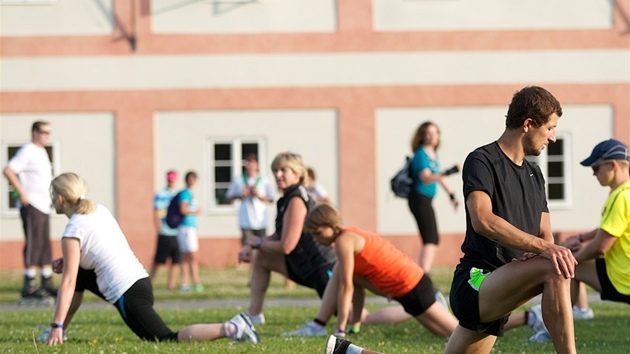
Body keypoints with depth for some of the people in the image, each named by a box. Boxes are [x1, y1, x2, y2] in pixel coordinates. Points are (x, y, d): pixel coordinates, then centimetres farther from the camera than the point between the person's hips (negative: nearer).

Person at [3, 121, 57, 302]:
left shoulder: (41, 152, 17)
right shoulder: (27, 152, -11)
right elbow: (8, 171, -20)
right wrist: (22, 193, -20)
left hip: (43, 205, 10)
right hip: (31, 206, -10)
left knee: (45, 246, 12)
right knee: (33, 245, -12)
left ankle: (47, 284, 18)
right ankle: (29, 287, -13)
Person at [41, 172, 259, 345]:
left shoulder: (72, 231, -11)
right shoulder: (99, 211, 13)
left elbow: (67, 283, -15)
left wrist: (56, 326, -15)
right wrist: (69, 262, 17)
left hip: (127, 293, -9)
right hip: (139, 279, 9)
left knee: (165, 339, -9)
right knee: (79, 276, 22)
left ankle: (228, 329, -23)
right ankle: (59, 332, 26)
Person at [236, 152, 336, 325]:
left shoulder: (296, 201, -19)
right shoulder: (288, 199, 11)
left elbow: (286, 246, -20)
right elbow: (279, 236, 18)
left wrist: (257, 242, -4)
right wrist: (250, 246, 4)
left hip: (323, 269, -10)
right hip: (306, 266, 10)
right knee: (261, 258, 14)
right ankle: (254, 315, 16)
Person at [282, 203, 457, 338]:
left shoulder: (344, 241, -17)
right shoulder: (353, 235, 12)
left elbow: (346, 287, -18)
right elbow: (356, 284, 14)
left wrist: (340, 329, -14)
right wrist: (355, 324, 14)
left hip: (411, 289, -10)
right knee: (340, 271, 7)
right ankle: (318, 326, 3)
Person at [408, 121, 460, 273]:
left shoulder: (433, 154, 14)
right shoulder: (421, 154, -14)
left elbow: (438, 176, 27)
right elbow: (426, 178, -28)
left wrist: (451, 194, 31)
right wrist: (447, 172, -39)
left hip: (426, 200, 10)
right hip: (419, 198, -10)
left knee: (433, 240, 15)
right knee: (430, 240, -17)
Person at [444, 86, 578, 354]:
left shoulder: (534, 174, 19)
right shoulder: (482, 161, -8)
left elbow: (545, 232, 18)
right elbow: (483, 220, -24)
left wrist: (548, 248, -8)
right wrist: (543, 247, -30)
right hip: (473, 283, -9)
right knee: (555, 270, -29)